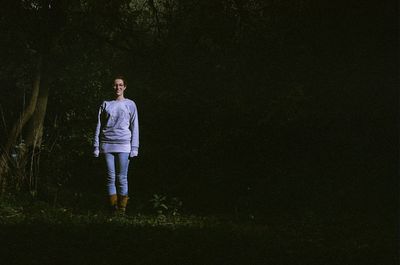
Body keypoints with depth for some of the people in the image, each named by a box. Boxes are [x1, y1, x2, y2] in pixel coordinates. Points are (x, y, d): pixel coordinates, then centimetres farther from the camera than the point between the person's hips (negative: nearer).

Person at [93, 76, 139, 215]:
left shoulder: (130, 104, 10)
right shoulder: (105, 105, 13)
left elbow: (134, 127, 7)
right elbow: (99, 126, 13)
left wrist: (134, 148, -1)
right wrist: (96, 147, 5)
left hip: (123, 145, -2)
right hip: (107, 145, 2)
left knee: (122, 178, -5)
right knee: (111, 177, -1)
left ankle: (122, 208, -1)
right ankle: (113, 207, 2)